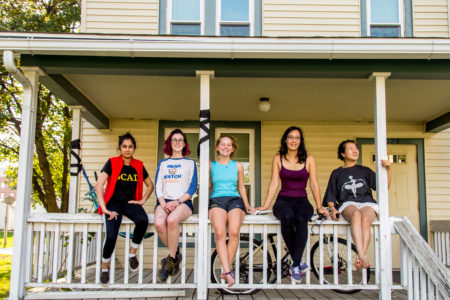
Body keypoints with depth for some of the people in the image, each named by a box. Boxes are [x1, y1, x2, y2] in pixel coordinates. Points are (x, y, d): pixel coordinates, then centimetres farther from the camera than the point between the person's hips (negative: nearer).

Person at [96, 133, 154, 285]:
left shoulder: (138, 165, 8)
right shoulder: (112, 163, -2)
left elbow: (150, 185, 20)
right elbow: (99, 185, -11)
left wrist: (142, 200, 5)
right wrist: (104, 208, -19)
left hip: (130, 203, 3)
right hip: (113, 202, -3)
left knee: (143, 221, -32)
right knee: (111, 235, -25)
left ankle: (132, 253, -8)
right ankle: (104, 267, 4)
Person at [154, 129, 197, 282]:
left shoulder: (190, 163, 16)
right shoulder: (162, 163, 22)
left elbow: (193, 187, 5)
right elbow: (158, 186, 12)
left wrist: (178, 201, -11)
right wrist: (163, 203, -7)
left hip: (183, 202, -2)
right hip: (164, 202, 2)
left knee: (172, 220, -37)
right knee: (159, 223, -32)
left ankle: (171, 259, -21)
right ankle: (176, 254, -9)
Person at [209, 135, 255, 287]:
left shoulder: (238, 166, 19)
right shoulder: (211, 165, 16)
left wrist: (247, 204, 14)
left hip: (234, 200, 1)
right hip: (216, 200, -1)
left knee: (234, 232, -30)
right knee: (220, 232, -32)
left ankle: (226, 271, -20)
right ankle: (228, 272, -35)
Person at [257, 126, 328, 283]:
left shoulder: (309, 159, 10)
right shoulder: (278, 159, 11)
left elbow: (314, 184, 7)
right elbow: (274, 183, 6)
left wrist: (319, 207, -2)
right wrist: (265, 205, -3)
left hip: (302, 201, 0)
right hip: (283, 200, 0)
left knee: (301, 219, -37)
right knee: (287, 217, -37)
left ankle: (295, 265, -27)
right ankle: (298, 261, -22)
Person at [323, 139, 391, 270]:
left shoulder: (364, 170, 25)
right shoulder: (337, 173, 23)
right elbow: (331, 197, 17)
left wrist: (388, 169, 4)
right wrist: (333, 208, -3)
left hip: (367, 203, 1)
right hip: (348, 204, -1)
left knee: (365, 219, -36)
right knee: (356, 214, -38)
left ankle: (362, 257, -45)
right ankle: (363, 257, -51)